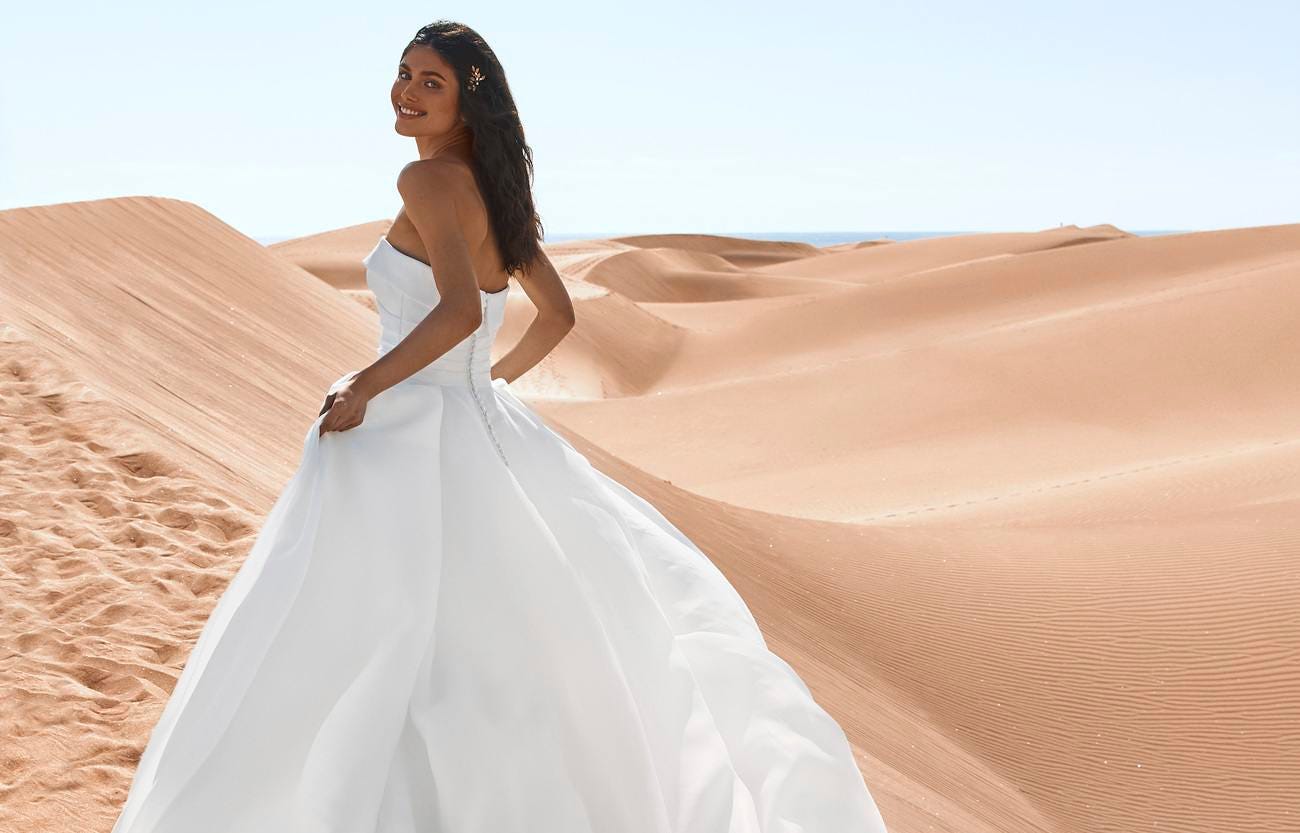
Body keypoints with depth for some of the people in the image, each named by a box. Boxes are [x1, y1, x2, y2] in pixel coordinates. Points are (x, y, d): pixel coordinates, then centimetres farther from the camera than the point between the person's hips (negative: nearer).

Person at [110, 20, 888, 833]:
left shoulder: (428, 178, -12)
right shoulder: (498, 191, 12)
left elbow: (461, 309, -26)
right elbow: (558, 314, 19)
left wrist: (361, 387, -20)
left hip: (406, 434, -9)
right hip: (480, 428, 9)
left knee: (354, 653, -2)